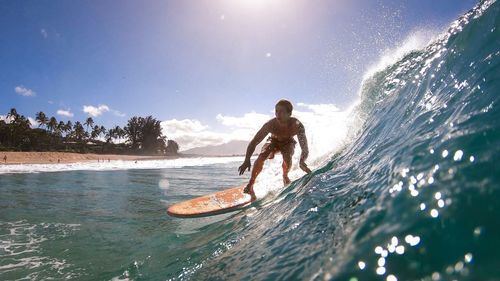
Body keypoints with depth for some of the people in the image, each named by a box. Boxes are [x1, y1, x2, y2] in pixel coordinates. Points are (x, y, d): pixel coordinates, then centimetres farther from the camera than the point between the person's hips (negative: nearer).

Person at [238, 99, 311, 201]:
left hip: (288, 142, 0)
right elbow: (254, 142, -31)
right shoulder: (270, 124, -34)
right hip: (274, 141, 0)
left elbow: (304, 147, -41)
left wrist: (302, 162, -62)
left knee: (287, 157, -31)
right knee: (261, 157, -25)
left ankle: (285, 176, 4)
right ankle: (250, 184, -8)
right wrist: (247, 160, -44)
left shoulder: (297, 125, -37)